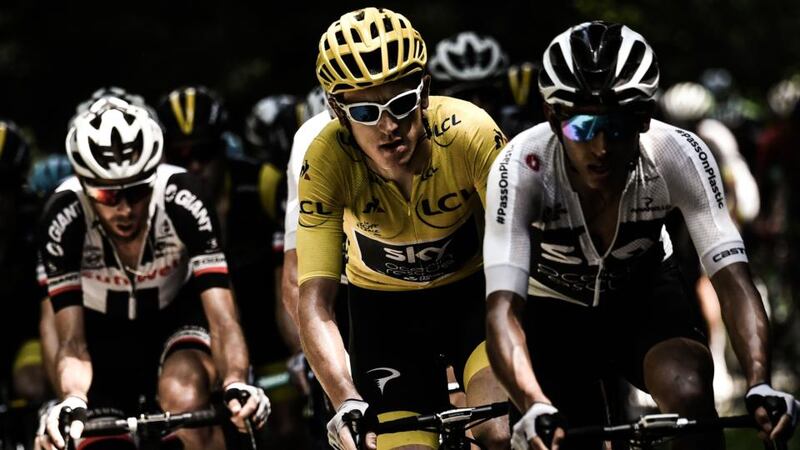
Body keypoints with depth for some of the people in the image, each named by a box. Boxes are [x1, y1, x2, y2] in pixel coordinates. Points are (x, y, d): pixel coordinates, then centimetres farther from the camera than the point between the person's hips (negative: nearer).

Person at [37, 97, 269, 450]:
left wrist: (236, 384, -54)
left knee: (186, 398, -32)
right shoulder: (64, 219, -30)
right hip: (105, 337, 2)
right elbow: (73, 344, -30)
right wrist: (72, 403, -51)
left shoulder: (182, 202, -32)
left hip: (177, 323, -2)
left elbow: (223, 320, -34)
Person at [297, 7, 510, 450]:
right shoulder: (326, 161, -27)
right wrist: (348, 404, -45)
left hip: (472, 292, -1)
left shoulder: (468, 132, -30)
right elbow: (314, 304, -28)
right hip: (383, 308, 1)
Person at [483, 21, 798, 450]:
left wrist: (759, 385, -50)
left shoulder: (678, 155, -30)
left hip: (646, 292, 0)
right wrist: (534, 408, -58)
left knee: (689, 396, -28)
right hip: (556, 311, 0)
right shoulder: (522, 168, -34)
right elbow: (503, 306, -41)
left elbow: (731, 277, -33)